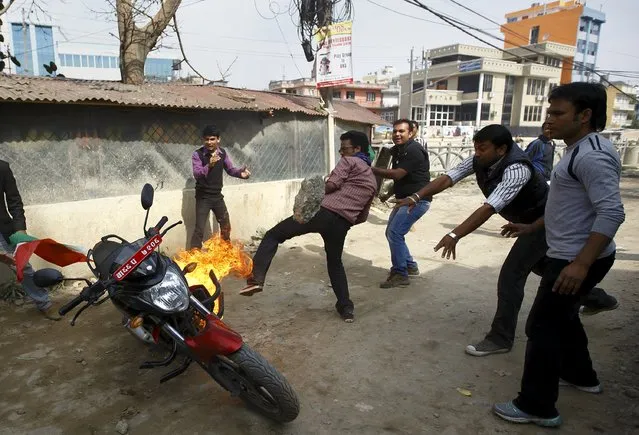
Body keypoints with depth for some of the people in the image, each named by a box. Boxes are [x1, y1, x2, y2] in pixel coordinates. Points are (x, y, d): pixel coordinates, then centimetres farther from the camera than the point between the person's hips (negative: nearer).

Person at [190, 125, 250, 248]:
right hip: (203, 197, -5)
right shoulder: (197, 154, -14)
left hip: (217, 196, 5)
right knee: (199, 229, -8)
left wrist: (241, 172, -12)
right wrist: (209, 165, -42)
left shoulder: (223, 153, 0)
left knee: (226, 226, 18)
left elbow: (230, 169, 9)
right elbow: (196, 174, -24)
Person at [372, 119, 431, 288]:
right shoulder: (397, 150, 12)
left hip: (417, 200, -10)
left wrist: (372, 170, -17)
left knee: (395, 233, -15)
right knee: (391, 233, 13)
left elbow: (397, 174, -24)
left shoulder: (414, 150, -18)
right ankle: (410, 266, 27)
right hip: (405, 198, 10)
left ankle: (400, 274, -4)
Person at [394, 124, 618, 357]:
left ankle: (500, 338, -1)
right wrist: (416, 197, -31)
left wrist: (454, 235, -52)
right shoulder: (480, 160, -15)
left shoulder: (517, 169, -38)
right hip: (528, 220, 9)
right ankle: (598, 299, 49)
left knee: (510, 275, -14)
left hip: (543, 222, -9)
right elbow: (448, 178, -20)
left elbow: (489, 209, -47)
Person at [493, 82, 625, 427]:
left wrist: (581, 264, -33)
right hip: (568, 254, 11)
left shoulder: (592, 155, -21)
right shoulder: (580, 150, 13)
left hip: (578, 260, -11)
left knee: (542, 325, -4)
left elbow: (612, 212, -29)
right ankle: (580, 375, 44)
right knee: (562, 317, 24)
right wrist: (531, 228, 25)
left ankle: (537, 407, 8)